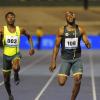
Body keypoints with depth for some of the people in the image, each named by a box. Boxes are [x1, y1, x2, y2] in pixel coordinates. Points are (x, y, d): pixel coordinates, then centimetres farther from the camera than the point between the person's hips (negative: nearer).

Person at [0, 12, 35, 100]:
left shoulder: (20, 29, -4)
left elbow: (29, 36, 13)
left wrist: (32, 47, 5)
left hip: (16, 54, -1)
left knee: (15, 67, -37)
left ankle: (16, 74, -1)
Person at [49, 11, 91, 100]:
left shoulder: (80, 30, 0)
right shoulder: (61, 31, -4)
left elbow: (87, 43, -1)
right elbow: (56, 46, 1)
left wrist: (88, 44, -26)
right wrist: (53, 62, -3)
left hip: (77, 59, 1)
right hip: (65, 59, -1)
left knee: (77, 79, -16)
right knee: (61, 83, -11)